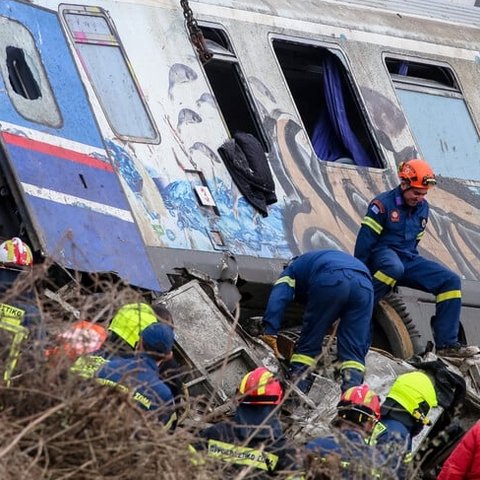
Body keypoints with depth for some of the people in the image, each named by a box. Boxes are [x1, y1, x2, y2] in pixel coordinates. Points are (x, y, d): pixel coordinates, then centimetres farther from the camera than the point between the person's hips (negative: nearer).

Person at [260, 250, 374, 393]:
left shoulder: (293, 268, 33)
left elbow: (278, 299, 10)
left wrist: (270, 332, 0)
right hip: (365, 283, 4)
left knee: (309, 342, 8)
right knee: (353, 349, 7)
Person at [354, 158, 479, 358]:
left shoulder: (422, 208, 12)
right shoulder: (383, 203, -10)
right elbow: (365, 239, -12)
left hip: (407, 258, 7)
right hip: (382, 255, -7)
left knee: (451, 281, -8)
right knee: (394, 268, -44)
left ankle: (446, 344, -12)